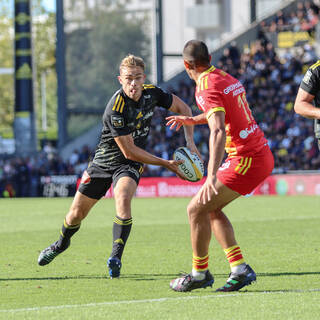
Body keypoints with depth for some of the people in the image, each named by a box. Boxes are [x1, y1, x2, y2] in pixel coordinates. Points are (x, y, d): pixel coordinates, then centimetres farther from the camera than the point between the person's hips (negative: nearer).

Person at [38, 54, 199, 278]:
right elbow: (129, 150, -25)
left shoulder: (152, 93, -13)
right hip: (105, 160, -2)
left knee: (123, 198, -30)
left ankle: (116, 257, -23)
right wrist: (165, 163, -22)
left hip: (130, 166, 2)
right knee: (76, 213, 7)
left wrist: (190, 142, -6)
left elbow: (182, 107, 5)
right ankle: (62, 243, 41)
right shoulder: (116, 108, -29)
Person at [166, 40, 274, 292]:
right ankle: (240, 269, 10)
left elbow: (218, 131, -30)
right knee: (211, 209, 16)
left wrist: (212, 175, -38)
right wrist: (191, 120, 44)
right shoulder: (226, 78, 13)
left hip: (247, 161, -9)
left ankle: (199, 273, 8)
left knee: (197, 209, -3)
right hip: (262, 156, 9)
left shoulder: (208, 88, -16)